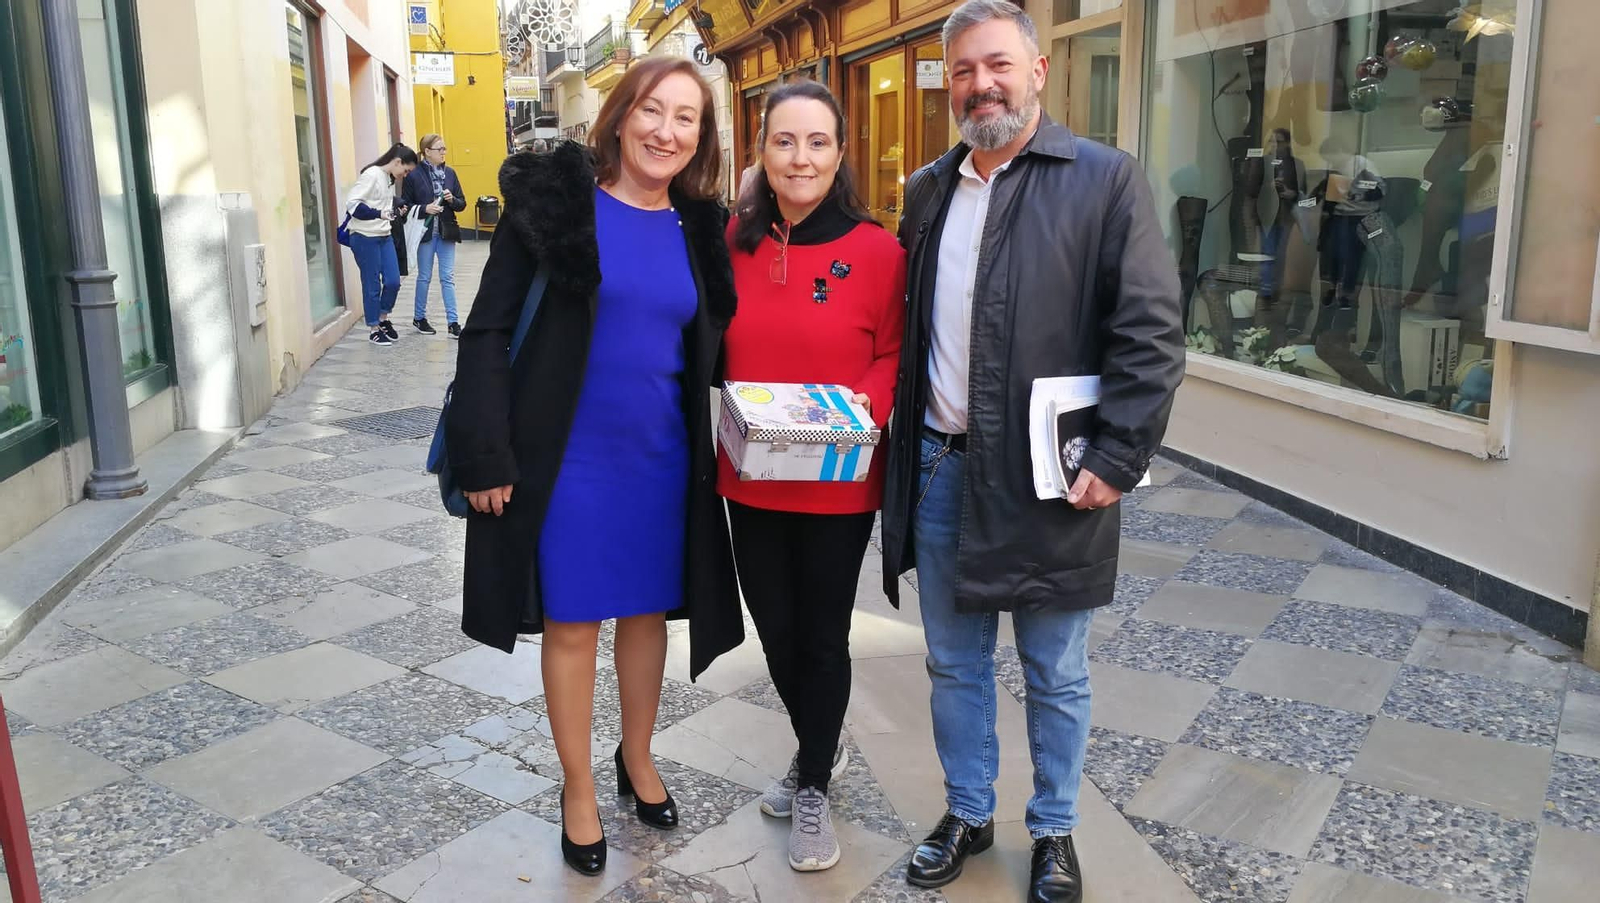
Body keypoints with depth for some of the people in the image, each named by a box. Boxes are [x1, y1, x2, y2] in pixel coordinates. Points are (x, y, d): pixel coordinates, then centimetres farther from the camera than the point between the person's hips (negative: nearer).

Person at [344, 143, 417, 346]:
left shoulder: (390, 179, 11)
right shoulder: (371, 175, -15)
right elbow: (351, 204, -19)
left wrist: (395, 212, 2)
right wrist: (379, 214, -27)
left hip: (385, 237, 8)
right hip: (365, 238, -8)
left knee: (393, 281, 4)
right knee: (372, 285, 1)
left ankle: (383, 318, 26)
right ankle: (373, 329, 14)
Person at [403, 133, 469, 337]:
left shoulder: (449, 173, 4)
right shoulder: (414, 175, -8)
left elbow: (462, 204, 8)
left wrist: (452, 200, -12)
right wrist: (425, 208, -19)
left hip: (446, 232, 3)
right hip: (425, 233, -3)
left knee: (448, 278, 3)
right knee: (424, 277, 9)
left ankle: (452, 322, 5)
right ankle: (419, 318, 24)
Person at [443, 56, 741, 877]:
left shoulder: (698, 229, 4)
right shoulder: (555, 199, -9)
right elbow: (488, 332, -10)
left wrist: (708, 447, 3)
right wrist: (485, 456, -14)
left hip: (662, 461, 4)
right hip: (569, 460, -4)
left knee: (647, 612, 17)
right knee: (571, 624, 9)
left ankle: (637, 760, 39)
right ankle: (578, 787, 28)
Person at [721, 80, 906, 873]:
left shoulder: (877, 250, -10)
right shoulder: (731, 242, 0)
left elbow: (894, 356, -5)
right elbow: (713, 350, 10)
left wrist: (863, 405, -20)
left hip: (838, 484, -3)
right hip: (749, 478, 3)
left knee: (822, 636, 10)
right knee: (775, 629, 16)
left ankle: (813, 789, 32)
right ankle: (818, 751, 43)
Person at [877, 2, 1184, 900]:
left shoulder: (1106, 179, -7)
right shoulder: (928, 190, 10)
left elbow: (1152, 333, -12)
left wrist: (1117, 460, -17)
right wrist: (903, 439, 8)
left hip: (1047, 477, -4)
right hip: (939, 467, 5)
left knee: (1056, 676, 12)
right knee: (955, 664, 17)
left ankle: (1056, 830, 32)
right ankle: (968, 812, 36)